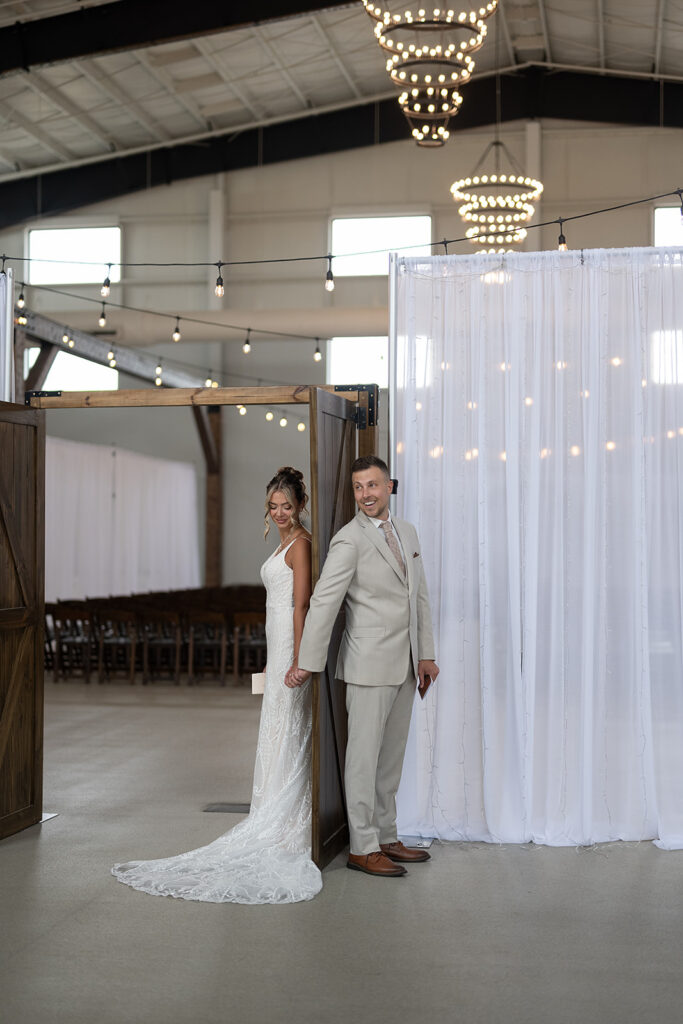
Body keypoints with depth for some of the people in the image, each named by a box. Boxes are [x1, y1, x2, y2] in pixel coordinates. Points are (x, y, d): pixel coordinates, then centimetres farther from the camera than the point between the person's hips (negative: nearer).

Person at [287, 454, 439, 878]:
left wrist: (426, 654, 11)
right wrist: (308, 663, -14)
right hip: (370, 664, -7)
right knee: (365, 756, -1)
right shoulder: (349, 540, -12)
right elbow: (323, 602, -14)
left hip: (404, 665, 7)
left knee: (392, 756, 14)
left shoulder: (407, 532, 11)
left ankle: (386, 838, 23)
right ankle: (363, 848, 6)